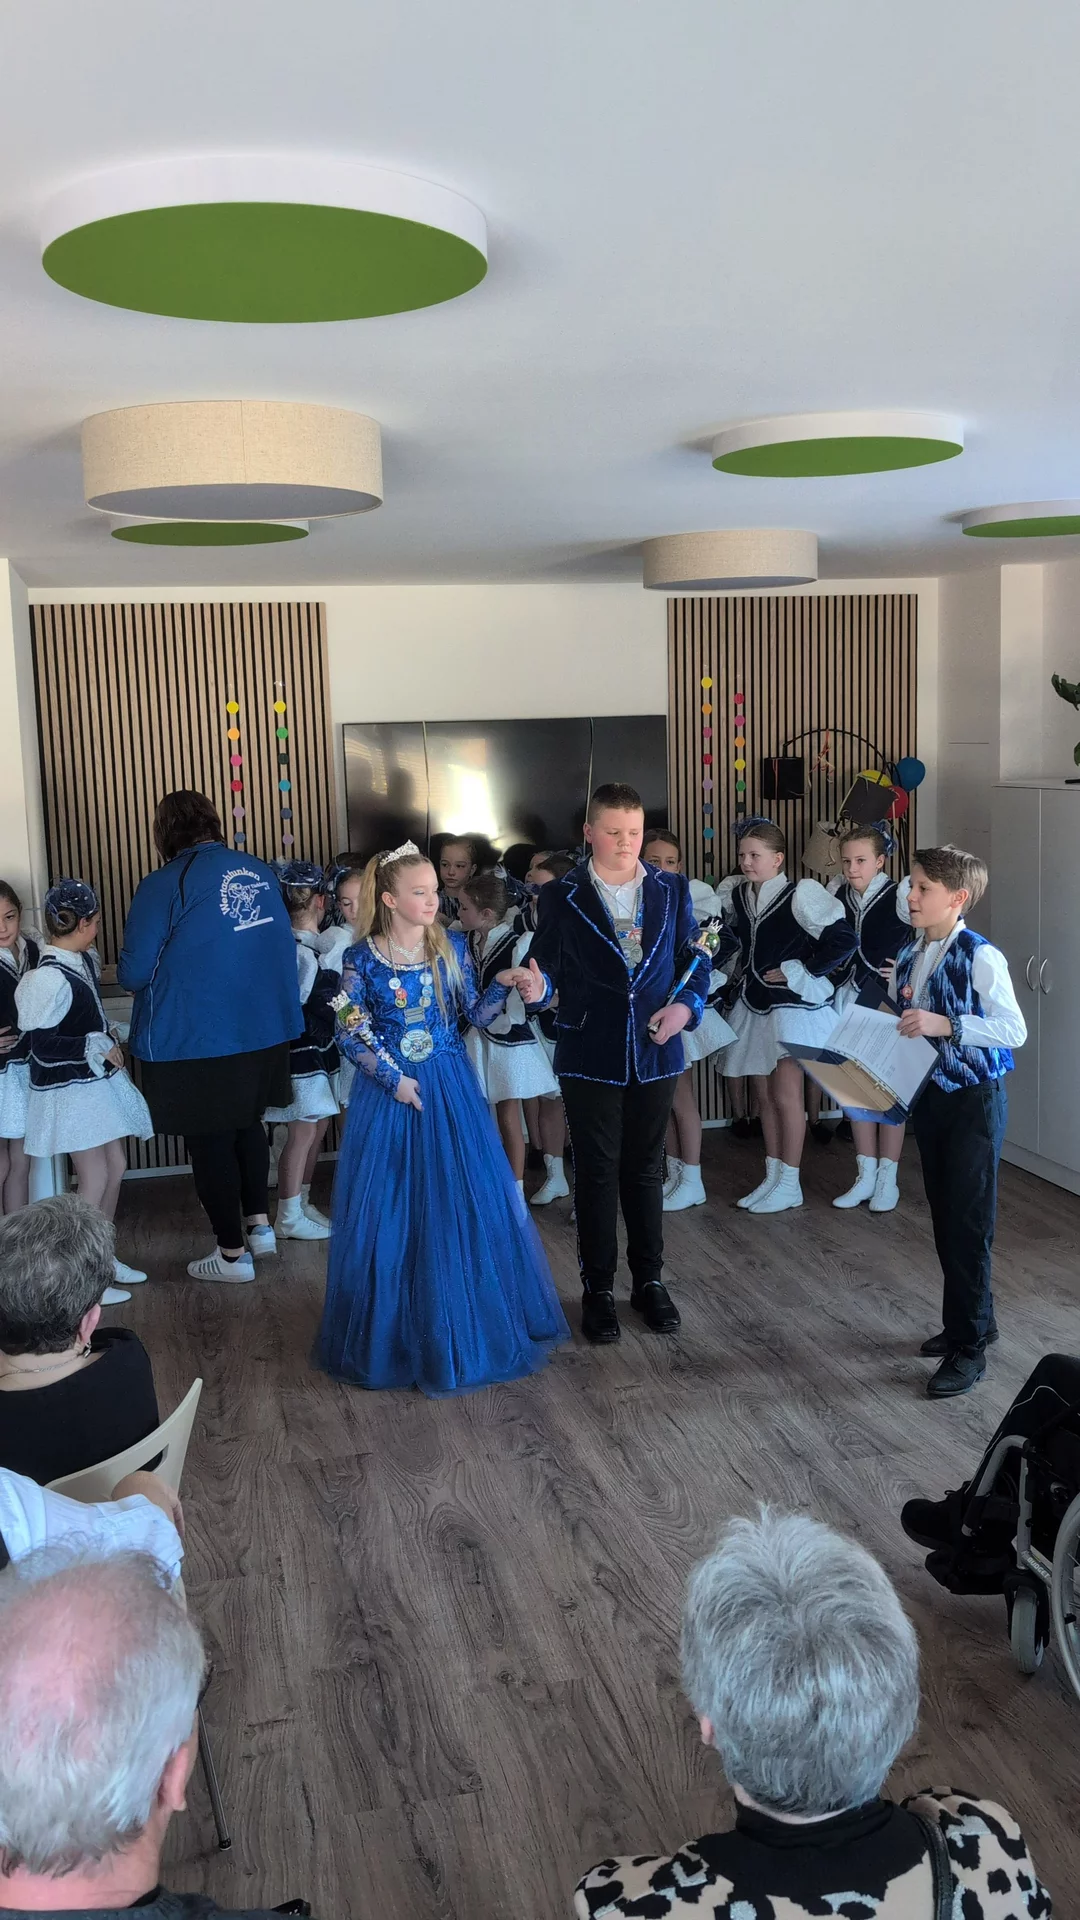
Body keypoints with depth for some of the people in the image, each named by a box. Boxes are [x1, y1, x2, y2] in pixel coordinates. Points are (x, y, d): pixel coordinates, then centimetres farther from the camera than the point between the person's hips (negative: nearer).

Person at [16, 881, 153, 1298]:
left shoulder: (84, 961, 2)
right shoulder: (49, 978, -23)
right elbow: (42, 1046, -22)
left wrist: (106, 1040, 8)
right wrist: (97, 1048, -17)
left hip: (98, 1080, 9)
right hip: (70, 1089, -8)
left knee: (115, 1166, 14)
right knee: (94, 1177, -2)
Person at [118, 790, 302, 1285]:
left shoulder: (164, 885, -16)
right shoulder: (261, 874, 0)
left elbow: (134, 972, -15)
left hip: (195, 1040, -5)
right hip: (265, 1031, 6)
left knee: (211, 1141, 9)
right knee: (247, 1123, 25)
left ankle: (233, 1253, 18)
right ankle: (259, 1223, 32)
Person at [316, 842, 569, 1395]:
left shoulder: (452, 947, 1)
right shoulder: (362, 959, -7)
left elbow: (476, 1014, 1)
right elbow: (351, 1033, -6)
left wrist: (503, 987, -17)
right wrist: (393, 1078, -14)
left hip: (450, 1090, 3)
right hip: (389, 1090, -2)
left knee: (465, 1202, 6)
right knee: (390, 1211, 3)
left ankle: (469, 1325, 24)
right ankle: (398, 1331, 20)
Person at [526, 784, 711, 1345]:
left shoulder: (672, 889, 4)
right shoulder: (561, 897, -4)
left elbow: (694, 957, 8)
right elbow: (550, 967, -5)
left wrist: (687, 1005, -10)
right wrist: (537, 983, -28)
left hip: (654, 1052, 2)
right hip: (590, 1056, -2)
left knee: (645, 1170, 14)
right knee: (596, 1173, 6)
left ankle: (649, 1280, 27)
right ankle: (598, 1287, 19)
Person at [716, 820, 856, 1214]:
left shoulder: (800, 894, -15)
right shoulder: (735, 894, 4)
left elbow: (842, 939, -19)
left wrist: (798, 971, -14)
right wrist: (746, 970, 10)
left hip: (793, 1004, -7)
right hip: (753, 1004, 7)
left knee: (786, 1094, -3)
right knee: (765, 1095, 12)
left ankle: (789, 1185, 8)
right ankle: (772, 1178, 23)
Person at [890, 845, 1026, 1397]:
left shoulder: (980, 957, -16)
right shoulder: (908, 959, 6)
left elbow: (1014, 1030, -20)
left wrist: (947, 1025, -28)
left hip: (974, 1098, -7)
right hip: (928, 1097, 7)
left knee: (968, 1223, -3)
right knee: (944, 1218, 15)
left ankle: (969, 1346, 6)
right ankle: (970, 1319, 32)